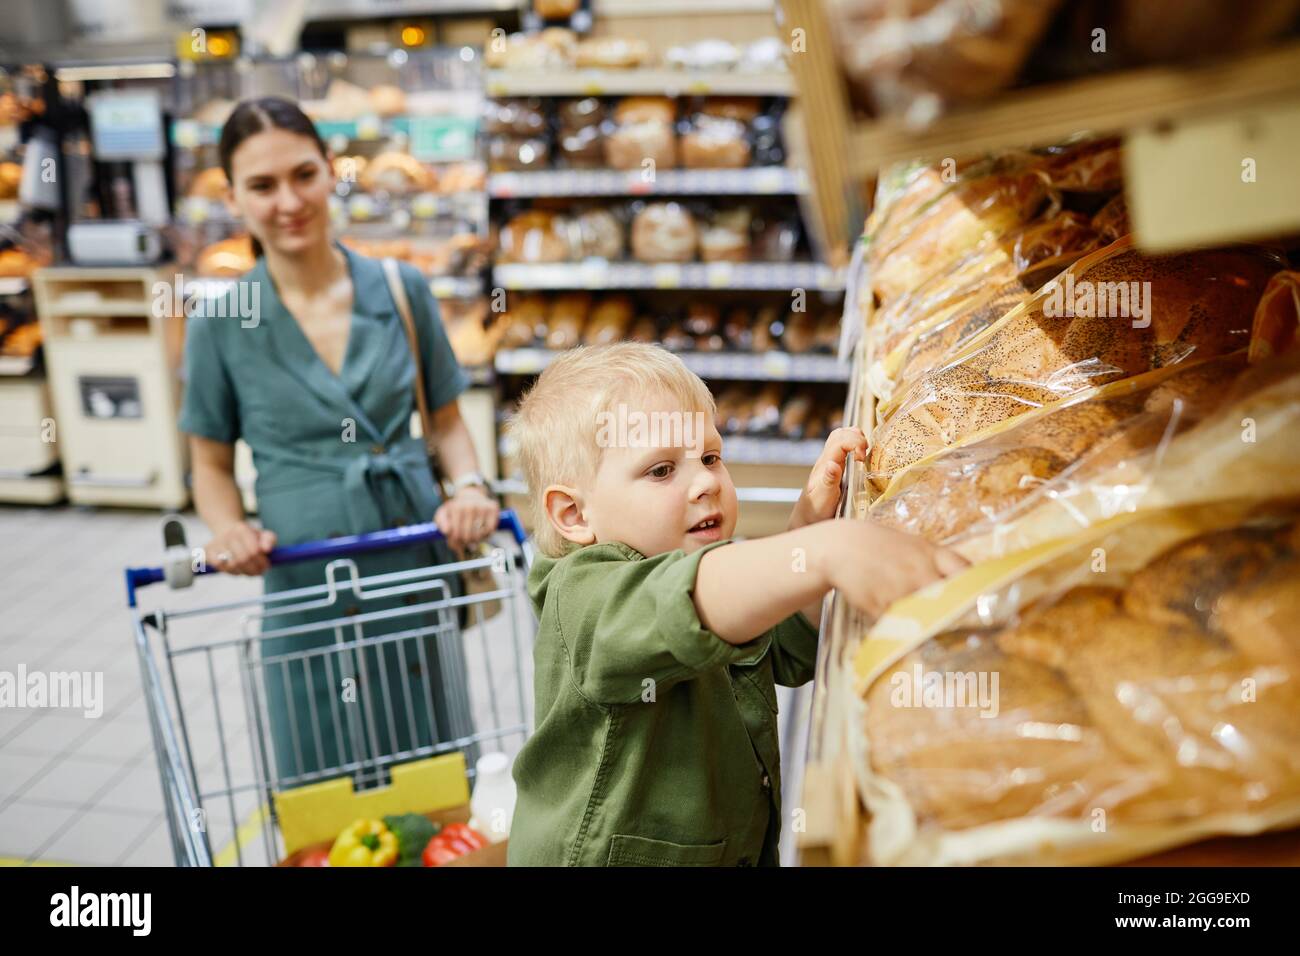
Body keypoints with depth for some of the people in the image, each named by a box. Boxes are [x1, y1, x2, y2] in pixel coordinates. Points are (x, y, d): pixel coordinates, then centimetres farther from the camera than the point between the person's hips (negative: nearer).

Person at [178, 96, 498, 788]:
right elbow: (212, 464, 5)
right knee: (323, 785, 11)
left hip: (417, 573, 2)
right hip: (304, 588, -1)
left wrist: (469, 485, -10)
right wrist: (228, 529, -14)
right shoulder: (219, 327, -4)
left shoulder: (401, 290, -1)